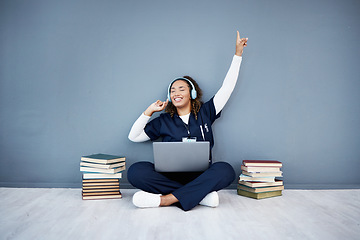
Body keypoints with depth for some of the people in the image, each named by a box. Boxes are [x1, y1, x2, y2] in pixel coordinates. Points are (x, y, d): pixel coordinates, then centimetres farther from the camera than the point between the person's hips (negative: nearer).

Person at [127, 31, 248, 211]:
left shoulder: (205, 113, 14)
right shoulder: (164, 121, 14)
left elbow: (227, 87, 14)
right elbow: (133, 137, 13)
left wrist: (238, 53, 15)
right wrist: (149, 111, 6)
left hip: (200, 176, 0)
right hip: (170, 176, 1)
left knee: (225, 170, -33)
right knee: (136, 171, -27)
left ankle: (164, 200, -34)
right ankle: (201, 195, -29)